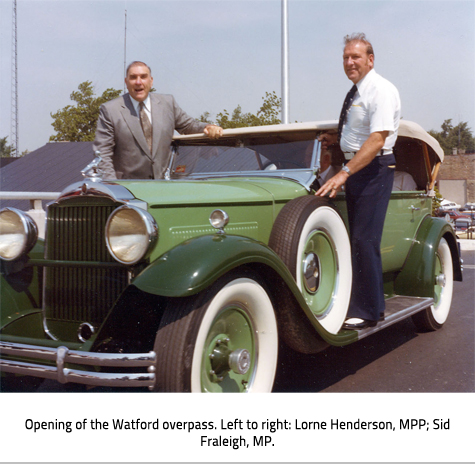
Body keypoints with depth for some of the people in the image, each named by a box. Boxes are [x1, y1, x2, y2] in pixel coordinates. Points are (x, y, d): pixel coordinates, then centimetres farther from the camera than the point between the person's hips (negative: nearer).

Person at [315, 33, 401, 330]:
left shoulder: (381, 90, -14)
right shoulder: (356, 92, 14)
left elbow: (377, 140, -24)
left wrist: (344, 173, -31)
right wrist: (337, 138, 10)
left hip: (374, 169, -9)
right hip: (355, 167, 10)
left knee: (365, 240, -12)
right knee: (358, 240, 13)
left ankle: (366, 313, -4)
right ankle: (375, 305, 25)